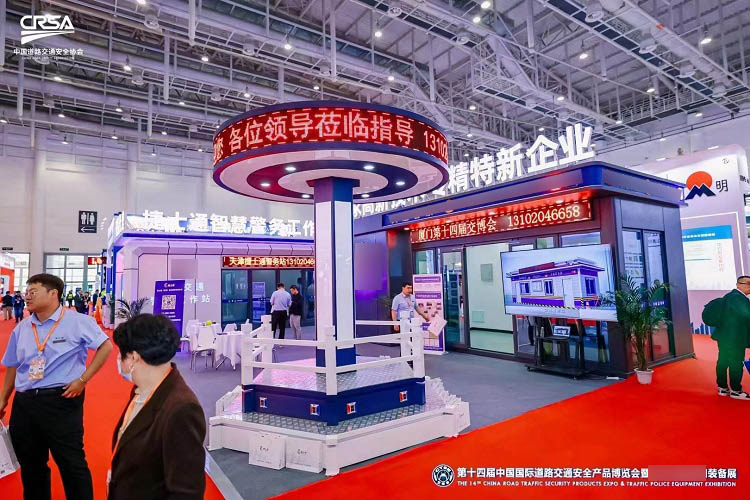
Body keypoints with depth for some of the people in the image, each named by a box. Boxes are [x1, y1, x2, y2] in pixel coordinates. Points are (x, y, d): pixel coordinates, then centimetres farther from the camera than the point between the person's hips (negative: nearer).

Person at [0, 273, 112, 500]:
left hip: (61, 401, -6)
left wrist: (83, 379, -11)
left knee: (72, 464, 0)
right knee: (30, 466, 20)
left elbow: (105, 346, -8)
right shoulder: (22, 328, 9)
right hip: (24, 404, 6)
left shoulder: (77, 322, -9)